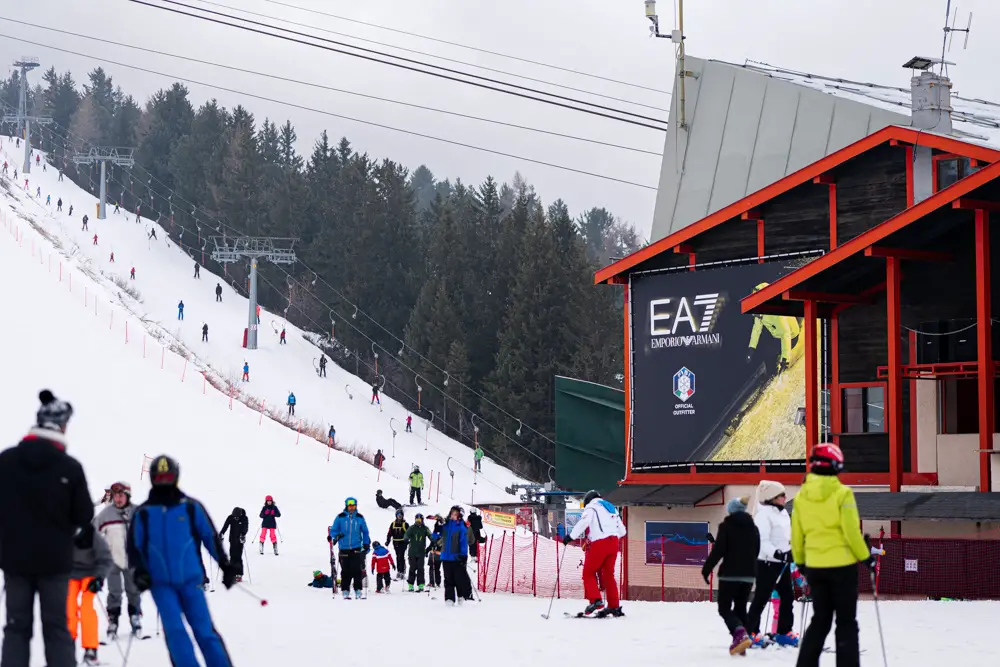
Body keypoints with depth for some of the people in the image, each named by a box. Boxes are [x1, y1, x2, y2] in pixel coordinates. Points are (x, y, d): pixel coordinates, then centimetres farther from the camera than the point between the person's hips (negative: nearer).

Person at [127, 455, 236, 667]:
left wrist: (226, 566, 5)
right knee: (175, 630, -11)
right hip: (161, 583, 1)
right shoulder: (143, 513, 4)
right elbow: (134, 546, 10)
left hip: (190, 579, -1)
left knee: (204, 630, -3)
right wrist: (139, 571, -4)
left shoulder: (191, 507, 1)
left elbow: (210, 536, 7)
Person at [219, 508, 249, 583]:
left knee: (238, 557, -7)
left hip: (240, 540, -3)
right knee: (232, 557, 1)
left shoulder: (244, 518, -10)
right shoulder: (230, 518, -4)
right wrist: (221, 534, -23)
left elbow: (246, 528, -20)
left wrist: (243, 535, -38)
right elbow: (225, 526, -8)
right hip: (232, 540, 3)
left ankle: (239, 575, -3)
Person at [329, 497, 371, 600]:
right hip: (344, 549, 0)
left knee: (357, 570, -6)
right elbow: (333, 530, 6)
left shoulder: (360, 518, 7)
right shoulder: (340, 517, 2)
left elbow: (365, 531, 17)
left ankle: (358, 590, -1)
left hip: (356, 548, 0)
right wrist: (336, 536, -15)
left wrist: (366, 543, 8)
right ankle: (345, 591, 7)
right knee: (345, 571, 0)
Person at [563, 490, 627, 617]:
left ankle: (595, 600, -14)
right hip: (614, 542, 6)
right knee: (608, 575, 13)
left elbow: (584, 522, -14)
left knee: (589, 573, 2)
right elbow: (622, 531, 23)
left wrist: (571, 537, -13)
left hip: (600, 544, -6)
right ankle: (614, 606, 9)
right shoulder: (612, 509, 26)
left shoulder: (591, 507, 6)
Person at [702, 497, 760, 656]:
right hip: (749, 574, 5)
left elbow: (718, 550, -13)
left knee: (724, 608, 1)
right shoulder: (753, 528, 9)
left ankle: (741, 634, -23)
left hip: (730, 574, -5)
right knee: (740, 608, 14)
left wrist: (707, 569, -6)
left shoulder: (726, 526, -8)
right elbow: (756, 551, 15)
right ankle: (740, 643, 8)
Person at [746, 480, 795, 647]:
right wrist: (775, 553, -32)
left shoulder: (783, 513, 14)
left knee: (787, 597, 10)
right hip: (767, 563, -9)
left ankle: (784, 632, 18)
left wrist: (792, 552, 18)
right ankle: (750, 632, 1)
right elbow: (761, 541, -22)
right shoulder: (763, 514, -14)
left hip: (782, 563, 9)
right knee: (761, 598, -6)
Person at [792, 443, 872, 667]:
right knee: (846, 622, 4)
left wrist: (800, 561, 20)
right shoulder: (842, 493, -12)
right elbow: (851, 531, -14)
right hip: (842, 565, -5)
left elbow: (796, 535, 7)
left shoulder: (801, 496, 2)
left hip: (814, 567, 5)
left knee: (820, 620, 15)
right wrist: (865, 557, -2)